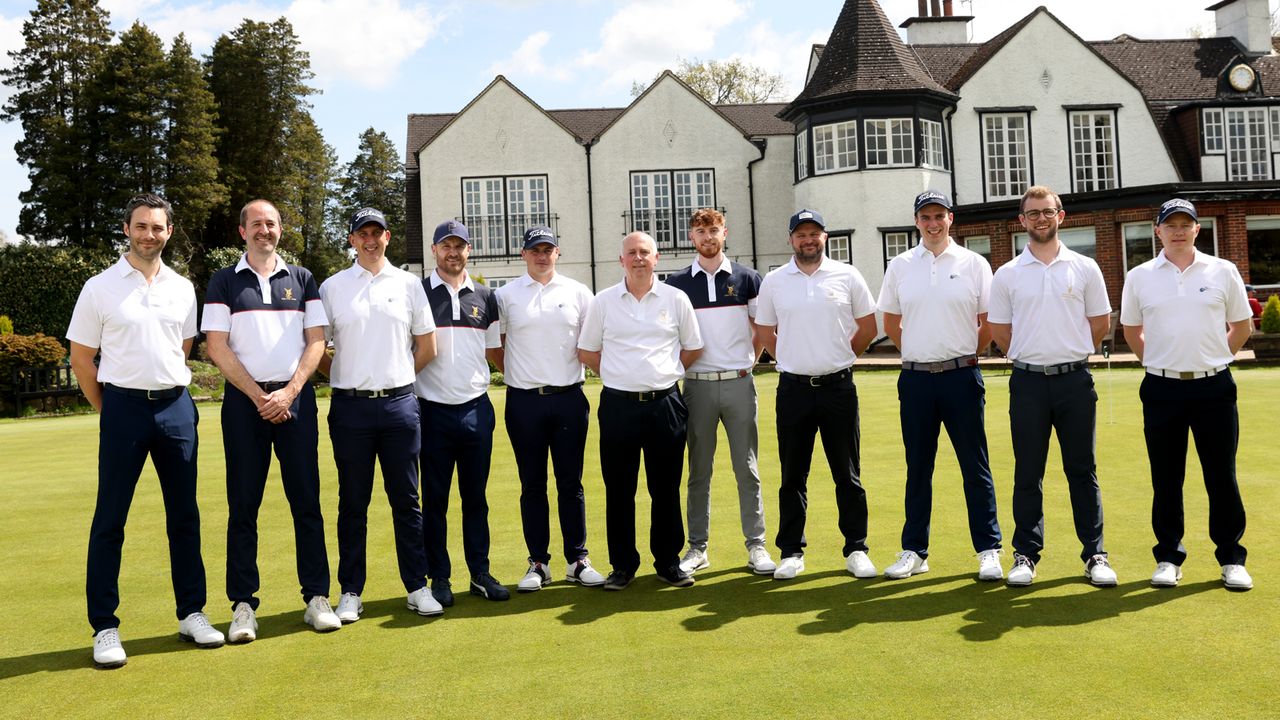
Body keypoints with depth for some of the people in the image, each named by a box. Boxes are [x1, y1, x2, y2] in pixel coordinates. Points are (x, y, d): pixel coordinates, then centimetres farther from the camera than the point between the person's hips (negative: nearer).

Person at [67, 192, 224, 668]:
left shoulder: (182, 288, 9)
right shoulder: (100, 287, -1)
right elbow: (81, 359, 3)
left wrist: (169, 390, 15)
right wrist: (109, 410, 5)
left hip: (176, 407, 3)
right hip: (124, 407, -3)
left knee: (184, 515, 8)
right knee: (110, 519, 1)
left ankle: (192, 614, 18)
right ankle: (104, 628, 10)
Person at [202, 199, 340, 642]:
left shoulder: (302, 280, 12)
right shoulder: (224, 282, 7)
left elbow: (316, 341, 5)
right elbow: (216, 347, 0)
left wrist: (288, 392, -7)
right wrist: (258, 395, -7)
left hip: (295, 398, 1)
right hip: (244, 401, -1)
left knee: (306, 499, 1)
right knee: (243, 504, 1)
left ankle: (317, 597, 8)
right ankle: (243, 604, 8)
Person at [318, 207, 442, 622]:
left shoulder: (408, 284, 9)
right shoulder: (332, 287, 7)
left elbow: (427, 347, 12)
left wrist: (396, 378, 11)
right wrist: (344, 379, 5)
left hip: (400, 404, 1)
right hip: (350, 406, 0)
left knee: (406, 499, 5)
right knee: (353, 502, 6)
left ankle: (417, 587, 13)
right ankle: (350, 592, 15)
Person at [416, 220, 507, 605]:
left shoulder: (484, 297, 11)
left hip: (477, 409, 3)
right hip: (433, 410, -2)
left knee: (476, 497, 9)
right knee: (434, 498, 4)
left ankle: (480, 573, 18)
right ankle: (439, 578, 14)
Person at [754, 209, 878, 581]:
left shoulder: (847, 275, 3)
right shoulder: (773, 281, 5)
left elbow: (868, 325, 10)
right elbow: (765, 331, 14)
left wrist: (841, 356, 8)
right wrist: (792, 359, 9)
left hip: (838, 386, 0)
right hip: (793, 389, 1)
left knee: (848, 474, 5)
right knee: (792, 476, 6)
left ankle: (856, 549, 16)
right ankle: (791, 551, 16)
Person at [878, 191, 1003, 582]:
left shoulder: (974, 264, 3)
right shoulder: (899, 265, 8)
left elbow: (989, 323, 7)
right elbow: (890, 322, 16)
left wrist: (963, 355, 7)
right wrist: (920, 352, 12)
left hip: (962, 376, -2)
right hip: (916, 378, 2)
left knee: (975, 467, 2)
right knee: (917, 468, 9)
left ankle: (989, 550, 12)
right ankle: (914, 550, 17)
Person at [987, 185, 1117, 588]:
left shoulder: (1084, 268, 4)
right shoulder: (1007, 274, 4)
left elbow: (1101, 323, 11)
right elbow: (999, 331, 10)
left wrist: (1068, 353, 12)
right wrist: (1030, 356, 10)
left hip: (1075, 379, 0)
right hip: (1028, 381, 0)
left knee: (1082, 470, 6)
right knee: (1028, 474, 5)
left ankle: (1095, 554, 14)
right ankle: (1026, 554, 14)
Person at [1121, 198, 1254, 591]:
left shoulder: (1223, 272, 3)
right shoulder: (1139, 277, 4)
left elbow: (1241, 326, 11)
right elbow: (1131, 329, 14)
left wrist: (1212, 360, 5)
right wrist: (1159, 363, 7)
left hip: (1214, 386, 0)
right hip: (1162, 389, 1)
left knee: (1222, 476, 4)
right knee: (1166, 479, 7)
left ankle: (1232, 558, 18)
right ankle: (1168, 558, 17)